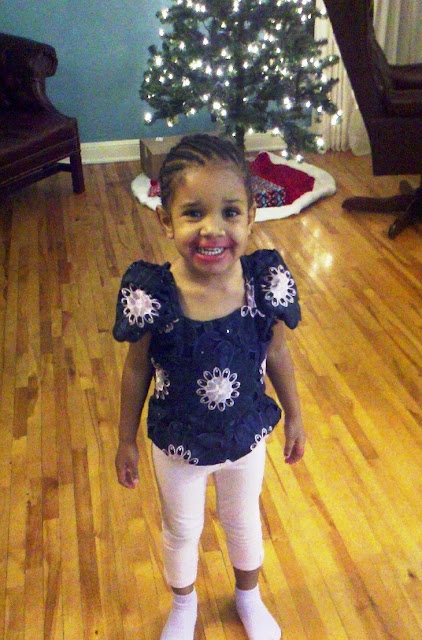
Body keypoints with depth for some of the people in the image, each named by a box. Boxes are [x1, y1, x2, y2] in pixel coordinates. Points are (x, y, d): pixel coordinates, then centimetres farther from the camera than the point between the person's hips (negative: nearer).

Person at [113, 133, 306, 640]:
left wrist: (294, 416, 6)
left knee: (243, 522, 28)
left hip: (246, 437, 1)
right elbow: (138, 369, -13)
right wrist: (126, 440, -1)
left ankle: (248, 597, 61)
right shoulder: (152, 294, -28)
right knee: (181, 531, 25)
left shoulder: (264, 281, -23)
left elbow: (276, 353, -6)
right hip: (177, 444, -1)